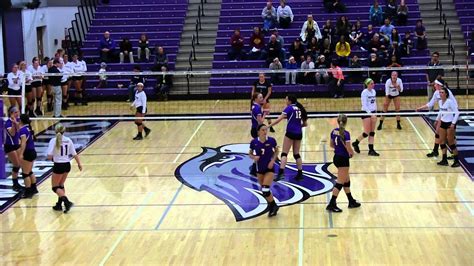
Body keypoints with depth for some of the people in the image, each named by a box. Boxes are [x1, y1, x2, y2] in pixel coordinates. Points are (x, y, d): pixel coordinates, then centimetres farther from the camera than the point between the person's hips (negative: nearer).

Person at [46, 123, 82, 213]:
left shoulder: (53, 141, -12)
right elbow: (74, 154, 1)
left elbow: (49, 156, -17)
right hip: (67, 165, 5)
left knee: (55, 187, 7)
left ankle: (67, 201, -12)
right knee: (61, 185, 23)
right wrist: (79, 164, 13)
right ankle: (59, 205, 23)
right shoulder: (68, 140, -1)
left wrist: (53, 158, 5)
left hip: (58, 166, -5)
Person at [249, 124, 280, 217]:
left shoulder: (271, 140, -13)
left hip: (269, 168, -3)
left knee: (265, 190, -14)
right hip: (259, 168, 3)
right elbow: (250, 154, 4)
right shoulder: (254, 142, -10)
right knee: (263, 190, 13)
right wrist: (254, 157, -17)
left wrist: (273, 160, -9)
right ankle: (272, 205, 34)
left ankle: (273, 206, 7)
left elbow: (276, 151, 4)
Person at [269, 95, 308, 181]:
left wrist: (268, 126, -14)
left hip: (290, 133, -6)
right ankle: (300, 174, 15)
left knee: (284, 153, -6)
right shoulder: (300, 108, 12)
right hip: (299, 134, 6)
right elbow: (305, 124, 13)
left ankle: (281, 172, -18)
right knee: (296, 154, 15)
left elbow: (279, 119, -14)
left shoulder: (289, 108, -6)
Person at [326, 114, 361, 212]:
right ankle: (331, 204, -2)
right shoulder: (346, 133, -19)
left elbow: (331, 144, 15)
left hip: (336, 157, 8)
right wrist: (352, 153, 2)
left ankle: (351, 202, 29)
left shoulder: (334, 131, 2)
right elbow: (349, 149, -20)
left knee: (347, 180, 20)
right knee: (340, 182, -2)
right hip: (343, 159, -8)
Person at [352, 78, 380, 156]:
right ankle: (355, 143, 17)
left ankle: (371, 150, 6)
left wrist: (375, 113, 16)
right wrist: (370, 114, -29)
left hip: (372, 113, 7)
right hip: (366, 113, -7)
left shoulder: (373, 91, 8)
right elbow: (364, 105, -20)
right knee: (367, 133, -5)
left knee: (372, 132, 5)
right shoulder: (364, 92, -14)